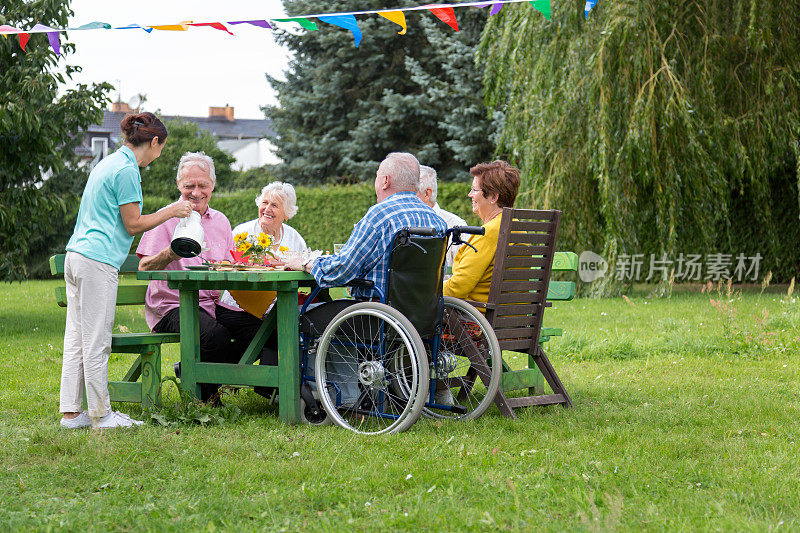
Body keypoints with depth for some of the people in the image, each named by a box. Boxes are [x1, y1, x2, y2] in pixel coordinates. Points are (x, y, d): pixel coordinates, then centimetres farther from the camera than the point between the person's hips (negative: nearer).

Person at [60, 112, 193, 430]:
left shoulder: (107, 164, 19)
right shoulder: (126, 170, -10)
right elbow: (133, 225, -9)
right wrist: (170, 212, 1)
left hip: (76, 257, 10)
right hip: (98, 261, -10)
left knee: (76, 339, 9)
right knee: (96, 342, -4)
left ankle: (71, 413, 11)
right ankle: (101, 415, 1)